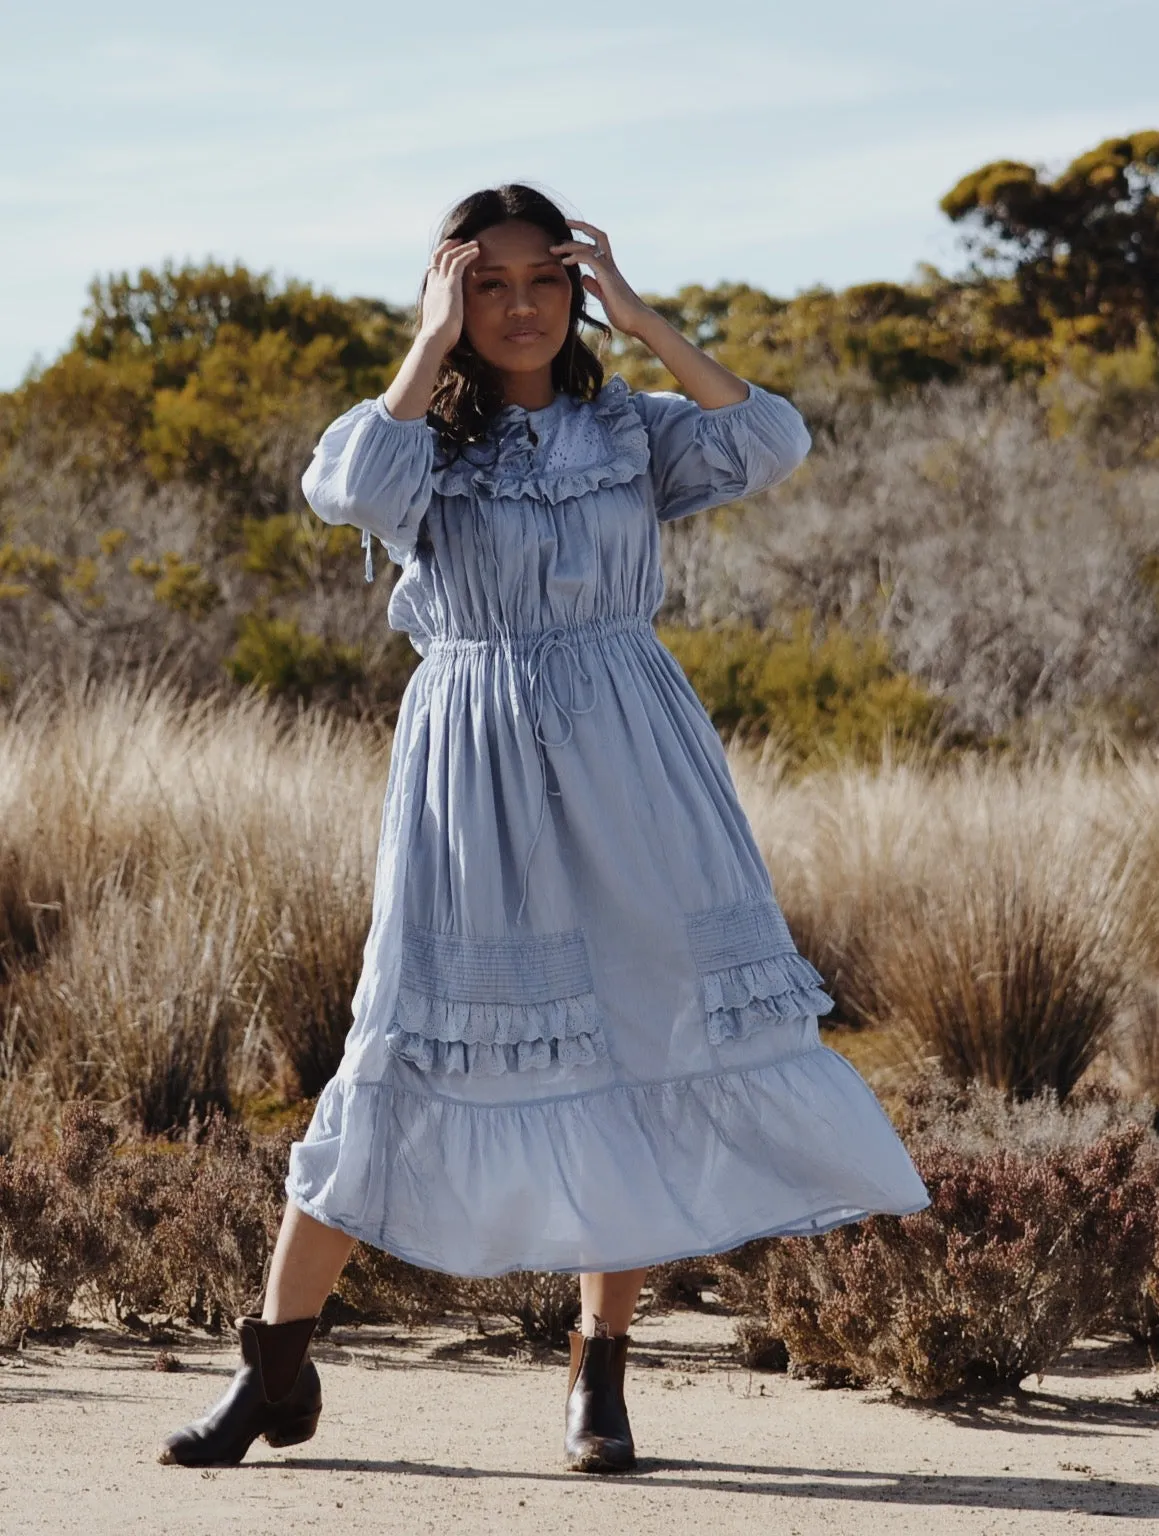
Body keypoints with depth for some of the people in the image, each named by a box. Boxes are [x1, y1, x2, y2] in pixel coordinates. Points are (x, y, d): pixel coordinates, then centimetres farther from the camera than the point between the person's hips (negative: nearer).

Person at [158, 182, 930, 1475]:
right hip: (473, 764, -2)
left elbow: (770, 446, -10)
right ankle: (276, 1367, 5)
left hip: (624, 759, 2)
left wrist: (642, 319, -7)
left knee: (639, 1041, -1)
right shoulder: (428, 439, 4)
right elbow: (350, 490, -20)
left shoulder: (631, 429, 8)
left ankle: (600, 1372, 10)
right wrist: (433, 347, -11)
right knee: (413, 1049, -3)